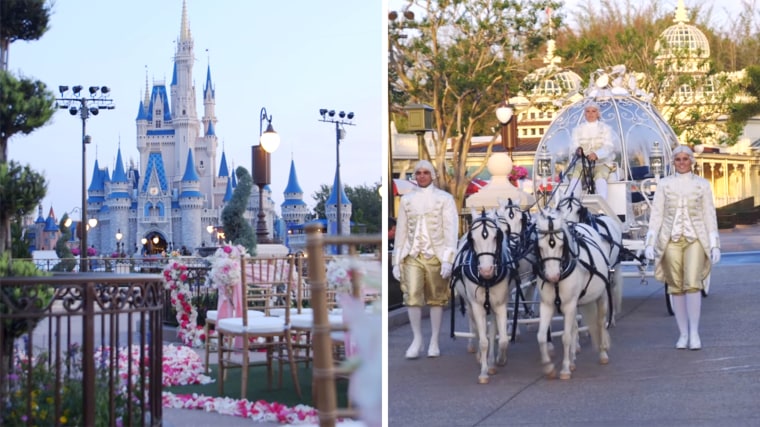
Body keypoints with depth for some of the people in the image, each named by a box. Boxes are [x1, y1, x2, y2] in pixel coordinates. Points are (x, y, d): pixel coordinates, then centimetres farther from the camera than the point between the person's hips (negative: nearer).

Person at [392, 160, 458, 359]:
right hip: (412, 255, 2)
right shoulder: (406, 199, 11)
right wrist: (397, 261, 10)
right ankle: (417, 338, 2)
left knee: (436, 298, 4)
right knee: (412, 296, -11)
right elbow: (401, 231, 13)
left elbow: (450, 230, -2)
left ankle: (434, 341, 15)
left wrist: (448, 260, -11)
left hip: (436, 255, -2)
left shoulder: (444, 198, 2)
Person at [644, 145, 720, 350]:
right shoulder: (664, 184, 9)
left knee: (693, 284, -15)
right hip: (671, 239, 1)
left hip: (695, 239, -1)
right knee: (676, 287, 2)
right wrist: (650, 242, -1)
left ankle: (694, 332, -7)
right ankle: (683, 333, 11)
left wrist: (714, 245, 2)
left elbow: (710, 215, 7)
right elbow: (656, 213, 7)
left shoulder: (702, 184, 8)